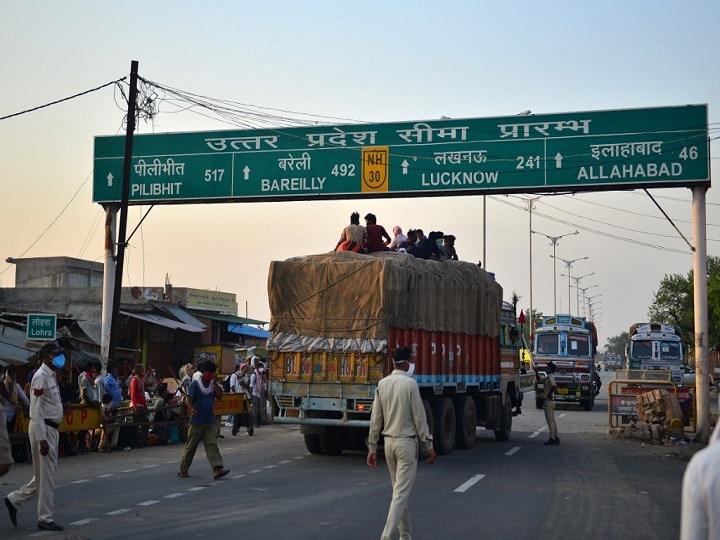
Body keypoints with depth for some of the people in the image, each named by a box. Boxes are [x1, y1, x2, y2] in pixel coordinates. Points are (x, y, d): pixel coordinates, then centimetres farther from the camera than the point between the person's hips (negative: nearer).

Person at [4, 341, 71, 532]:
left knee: (43, 474, 16)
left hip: (51, 428, 10)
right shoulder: (41, 376, -15)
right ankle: (45, 518, 7)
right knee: (46, 475, -2)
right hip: (43, 429, -10)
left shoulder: (51, 376, 15)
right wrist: (41, 438, -23)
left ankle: (14, 500, 27)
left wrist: (62, 408, 4)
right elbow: (36, 409, -20)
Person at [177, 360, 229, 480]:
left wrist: (214, 382, -5)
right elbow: (188, 399, -18)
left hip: (210, 421, 4)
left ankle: (217, 469, -18)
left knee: (212, 444, -8)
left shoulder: (212, 385, 11)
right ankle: (183, 470, 19)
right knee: (190, 446, 6)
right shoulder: (195, 384, -6)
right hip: (197, 421, -4)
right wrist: (191, 409, -39)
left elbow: (220, 396, 0)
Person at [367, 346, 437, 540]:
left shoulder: (382, 384, 3)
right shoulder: (410, 383, -12)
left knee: (399, 490, 17)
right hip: (407, 442, -6)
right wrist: (429, 446, -3)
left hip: (389, 442, 6)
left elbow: (375, 419, 4)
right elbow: (419, 418, -10)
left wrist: (372, 448, 9)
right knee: (401, 493, -6)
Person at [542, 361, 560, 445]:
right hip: (551, 401, 10)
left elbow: (554, 387, -29)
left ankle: (552, 439, -6)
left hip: (548, 401, -10)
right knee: (553, 420, 13)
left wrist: (548, 395, -19)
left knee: (550, 421, -7)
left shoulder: (550, 377, -15)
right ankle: (556, 438, 16)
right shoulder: (550, 377, 14)